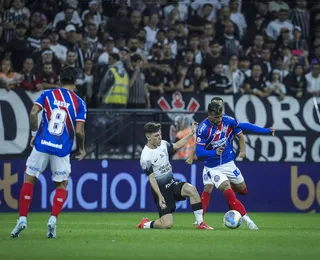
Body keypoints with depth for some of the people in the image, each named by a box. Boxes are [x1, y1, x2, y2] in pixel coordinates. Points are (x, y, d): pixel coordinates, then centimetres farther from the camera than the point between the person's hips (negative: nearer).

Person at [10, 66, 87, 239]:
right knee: (62, 185, 16)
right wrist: (82, 149, 10)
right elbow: (79, 131, -5)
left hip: (42, 145, 0)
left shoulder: (48, 94, 4)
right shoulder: (79, 103, 2)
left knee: (29, 180, 11)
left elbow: (33, 113, -9)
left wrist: (34, 134, 3)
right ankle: (53, 220, -1)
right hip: (62, 150, 0)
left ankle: (22, 219, 1)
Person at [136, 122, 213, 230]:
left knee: (192, 189, -25)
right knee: (168, 224, -16)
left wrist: (191, 133, 19)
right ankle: (145, 224, 14)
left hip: (172, 184, 7)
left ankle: (200, 224, -15)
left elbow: (176, 146, 21)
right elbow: (152, 178, -17)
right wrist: (160, 197, -22)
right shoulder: (145, 157, -19)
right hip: (161, 189, -7)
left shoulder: (163, 144, 0)